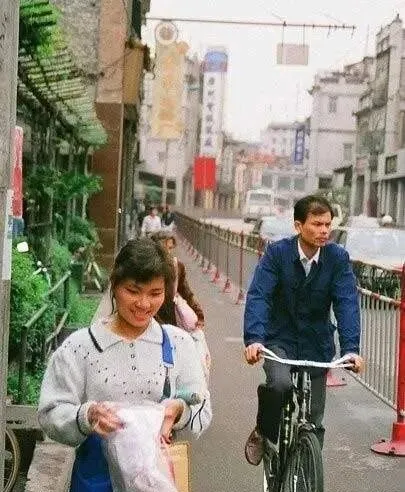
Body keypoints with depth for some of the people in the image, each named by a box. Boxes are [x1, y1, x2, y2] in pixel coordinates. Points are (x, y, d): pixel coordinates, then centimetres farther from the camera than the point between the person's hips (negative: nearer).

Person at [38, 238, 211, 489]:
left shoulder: (179, 343, 1)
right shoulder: (80, 346, -5)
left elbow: (202, 412, -1)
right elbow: (51, 414, -9)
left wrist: (179, 410, -22)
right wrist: (87, 415, -28)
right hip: (97, 475, -1)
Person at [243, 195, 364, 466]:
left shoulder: (338, 258, -10)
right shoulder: (277, 252, -13)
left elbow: (347, 304, -17)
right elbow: (258, 297, -21)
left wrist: (351, 348, -31)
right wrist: (254, 339, -37)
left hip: (316, 344, 2)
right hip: (279, 339, -2)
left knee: (313, 422, 6)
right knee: (280, 383, -31)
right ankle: (263, 433, -2)